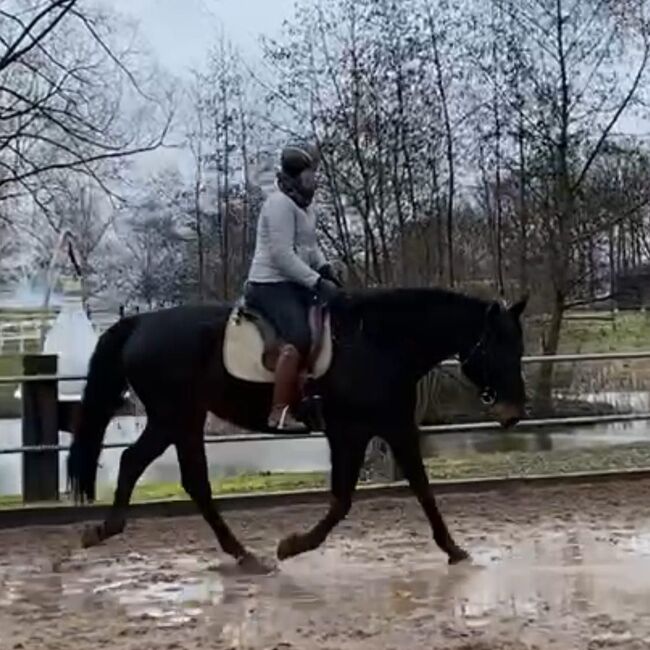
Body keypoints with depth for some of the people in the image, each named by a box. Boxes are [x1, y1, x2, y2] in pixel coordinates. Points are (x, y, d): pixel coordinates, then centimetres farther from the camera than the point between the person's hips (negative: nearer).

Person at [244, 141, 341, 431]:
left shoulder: (304, 204, 16)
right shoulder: (280, 203, -15)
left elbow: (310, 244, 26)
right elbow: (282, 255, -22)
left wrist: (325, 270, 7)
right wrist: (317, 282, -22)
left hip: (295, 284, 10)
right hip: (272, 284, -10)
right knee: (299, 339, -27)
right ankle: (280, 413, -28)